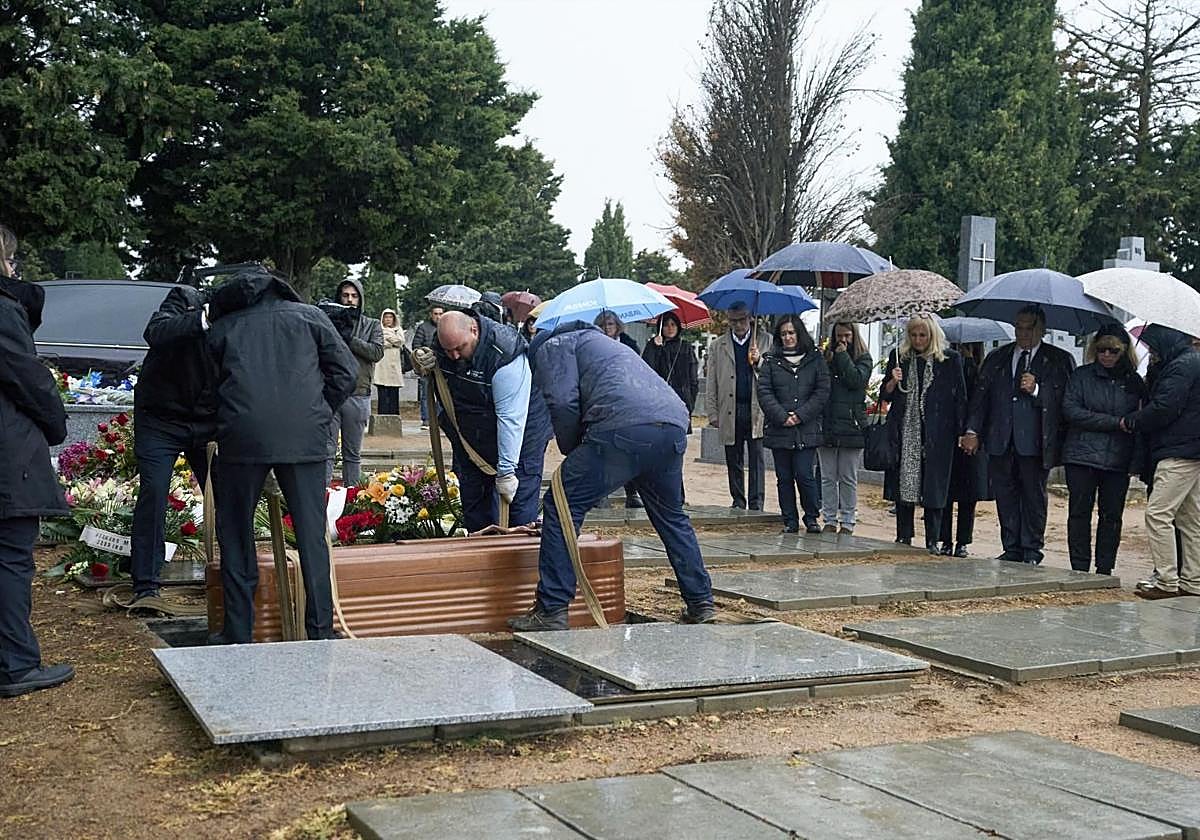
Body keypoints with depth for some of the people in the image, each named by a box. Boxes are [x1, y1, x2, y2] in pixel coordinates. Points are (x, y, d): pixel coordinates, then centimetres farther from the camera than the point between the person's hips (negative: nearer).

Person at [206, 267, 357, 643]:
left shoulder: (221, 326, 20)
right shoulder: (309, 315, 18)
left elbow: (211, 386, 19)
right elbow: (346, 371, 10)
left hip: (242, 435, 0)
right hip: (305, 436, 0)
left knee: (236, 534, 12)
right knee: (312, 534, 7)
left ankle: (238, 633, 13)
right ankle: (321, 630, 8)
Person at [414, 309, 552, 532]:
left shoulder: (504, 355, -31)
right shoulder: (445, 343, -9)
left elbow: (510, 418, -31)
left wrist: (506, 472, -30)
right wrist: (420, 362, -11)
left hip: (520, 433, -7)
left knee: (519, 495, -8)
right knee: (473, 499, 9)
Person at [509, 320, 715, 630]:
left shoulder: (552, 346, 18)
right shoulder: (596, 341, 43)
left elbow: (563, 403, 0)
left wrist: (571, 451, 15)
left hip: (625, 427, -8)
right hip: (674, 423, 8)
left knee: (561, 508, 1)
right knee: (672, 517, 26)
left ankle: (551, 610, -2)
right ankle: (701, 604, 31)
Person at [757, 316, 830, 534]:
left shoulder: (815, 360, 6)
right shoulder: (771, 361, 7)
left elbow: (822, 392, 0)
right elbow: (764, 391, 0)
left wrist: (801, 415, -9)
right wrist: (782, 417, -10)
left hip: (807, 429, -2)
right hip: (778, 430, 2)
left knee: (804, 475, -7)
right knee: (784, 477, 6)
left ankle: (811, 517, 11)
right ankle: (790, 521, 15)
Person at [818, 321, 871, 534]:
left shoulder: (863, 359, 4)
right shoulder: (826, 356, 10)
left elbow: (856, 380, -14)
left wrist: (843, 356, -7)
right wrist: (827, 361, -8)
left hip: (851, 425, -2)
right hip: (827, 424, 2)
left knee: (848, 478, 4)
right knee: (828, 477, 6)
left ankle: (847, 522, 11)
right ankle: (830, 520, 14)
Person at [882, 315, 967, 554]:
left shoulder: (950, 359, 2)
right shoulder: (899, 357, 9)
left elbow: (960, 397, 2)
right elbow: (886, 395, 13)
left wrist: (962, 432, -4)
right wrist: (893, 381, -8)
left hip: (937, 433, -2)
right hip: (905, 431, 2)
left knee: (933, 487, -1)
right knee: (904, 484, 3)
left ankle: (933, 541, 5)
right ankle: (904, 537, 13)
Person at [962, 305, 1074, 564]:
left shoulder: (1059, 360, 5)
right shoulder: (997, 357, 16)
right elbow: (981, 394, 10)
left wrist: (1037, 390, -17)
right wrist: (972, 430, 0)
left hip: (1035, 441, -3)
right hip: (1000, 440, 4)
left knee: (1034, 496, 2)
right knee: (1005, 495, 7)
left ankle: (1031, 551, 11)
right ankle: (1012, 550, 16)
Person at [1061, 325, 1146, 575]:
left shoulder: (1133, 381, 10)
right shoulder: (1081, 376, 4)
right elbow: (1071, 411, -7)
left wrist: (1137, 458, -3)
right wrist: (1115, 422, -13)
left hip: (1118, 459, 2)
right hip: (1082, 456, -2)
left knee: (1112, 515, 3)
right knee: (1080, 512, 0)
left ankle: (1104, 571, 11)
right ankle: (1079, 570, 6)